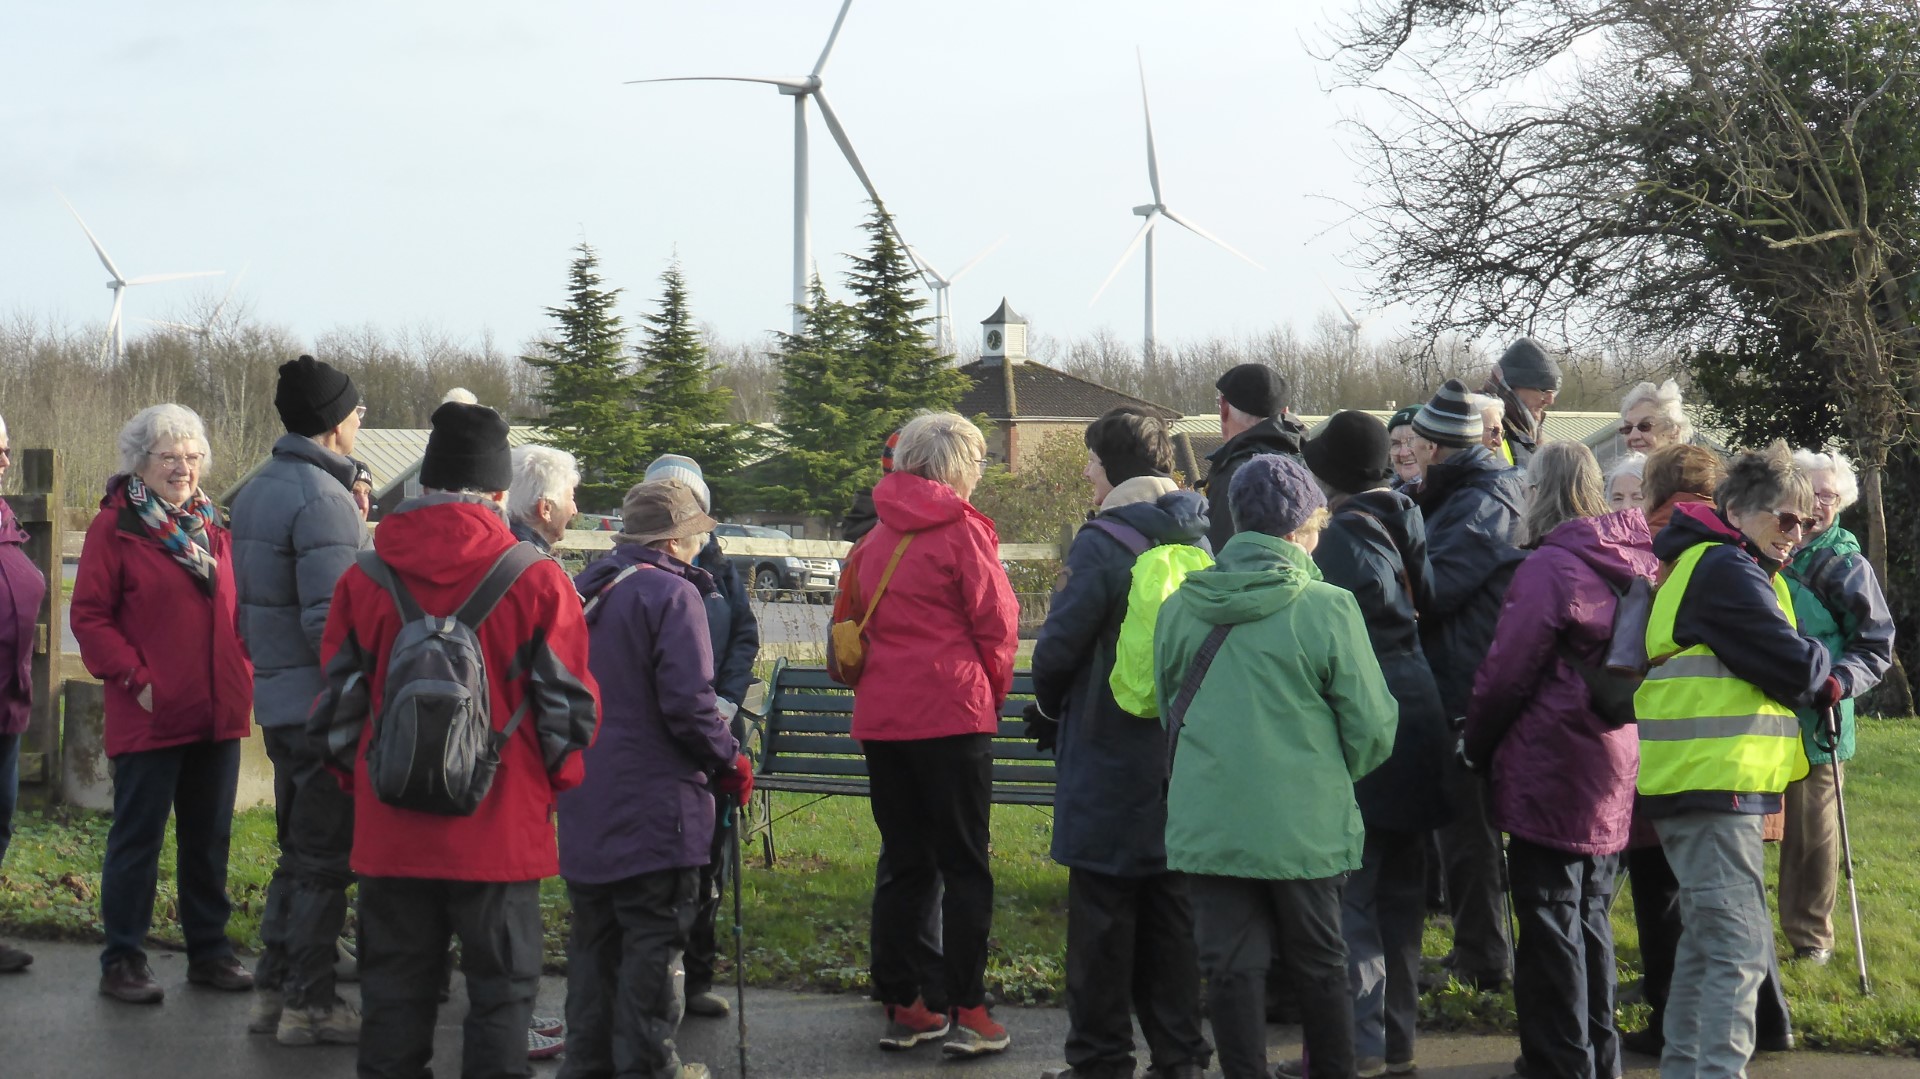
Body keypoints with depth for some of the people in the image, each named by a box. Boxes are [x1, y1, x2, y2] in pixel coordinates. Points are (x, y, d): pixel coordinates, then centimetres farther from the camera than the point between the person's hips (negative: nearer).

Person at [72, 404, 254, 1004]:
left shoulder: (211, 524, 11)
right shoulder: (115, 525, -7)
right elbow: (90, 616, -8)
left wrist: (242, 669, 6)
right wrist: (135, 679, -14)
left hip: (217, 711, 6)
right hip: (149, 716, -6)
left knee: (209, 837, 13)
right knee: (138, 837, 2)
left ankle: (209, 949, 23)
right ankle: (122, 959, 10)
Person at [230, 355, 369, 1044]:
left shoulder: (258, 490, 13)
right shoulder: (322, 498, -18)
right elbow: (330, 620, -22)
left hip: (277, 697, 9)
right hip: (324, 703, -9)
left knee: (299, 850, 18)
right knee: (327, 858, -1)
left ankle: (273, 991, 22)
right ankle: (309, 1005, 4)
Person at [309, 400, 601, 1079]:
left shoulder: (364, 580, -1)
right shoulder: (537, 582, -8)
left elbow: (337, 703, 5)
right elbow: (570, 706, -4)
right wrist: (554, 783, 13)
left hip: (391, 832, 2)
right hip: (499, 829, -2)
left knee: (396, 991, 12)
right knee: (500, 991, 7)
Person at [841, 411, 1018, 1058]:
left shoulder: (875, 538, 11)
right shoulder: (961, 530, -7)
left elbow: (848, 618, 17)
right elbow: (996, 622, -6)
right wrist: (994, 690, 10)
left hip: (880, 718, 6)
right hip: (951, 714, -6)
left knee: (903, 864, 12)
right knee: (965, 867, 0)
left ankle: (903, 1008, 14)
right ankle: (966, 1014, -2)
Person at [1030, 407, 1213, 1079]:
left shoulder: (1102, 545, -16)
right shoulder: (1205, 539, 4)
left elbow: (1059, 645, -13)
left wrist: (1050, 700, 7)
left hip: (1110, 759, -6)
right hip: (1185, 759, 6)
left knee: (1103, 915, 2)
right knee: (1173, 913, 12)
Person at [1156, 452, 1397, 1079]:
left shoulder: (1180, 607, -1)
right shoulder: (1327, 609, -12)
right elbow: (1373, 728, -7)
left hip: (1208, 821, 2)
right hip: (1304, 825, -2)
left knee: (1230, 965, 9)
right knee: (1319, 964, 13)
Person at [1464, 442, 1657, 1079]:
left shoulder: (1550, 565, -16)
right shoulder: (1636, 560, 6)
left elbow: (1507, 672, -13)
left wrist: (1475, 745, 2)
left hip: (1552, 772, -7)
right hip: (1617, 771, 8)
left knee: (1550, 924, 1)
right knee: (1591, 914, 18)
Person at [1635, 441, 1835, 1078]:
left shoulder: (1707, 565, 20)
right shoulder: (1727, 571, -13)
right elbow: (1793, 664, -17)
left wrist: (1814, 683, 4)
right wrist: (1821, 671, 3)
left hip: (1701, 784, 11)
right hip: (1714, 784, -11)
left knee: (1707, 941, 18)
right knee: (1740, 948, -14)